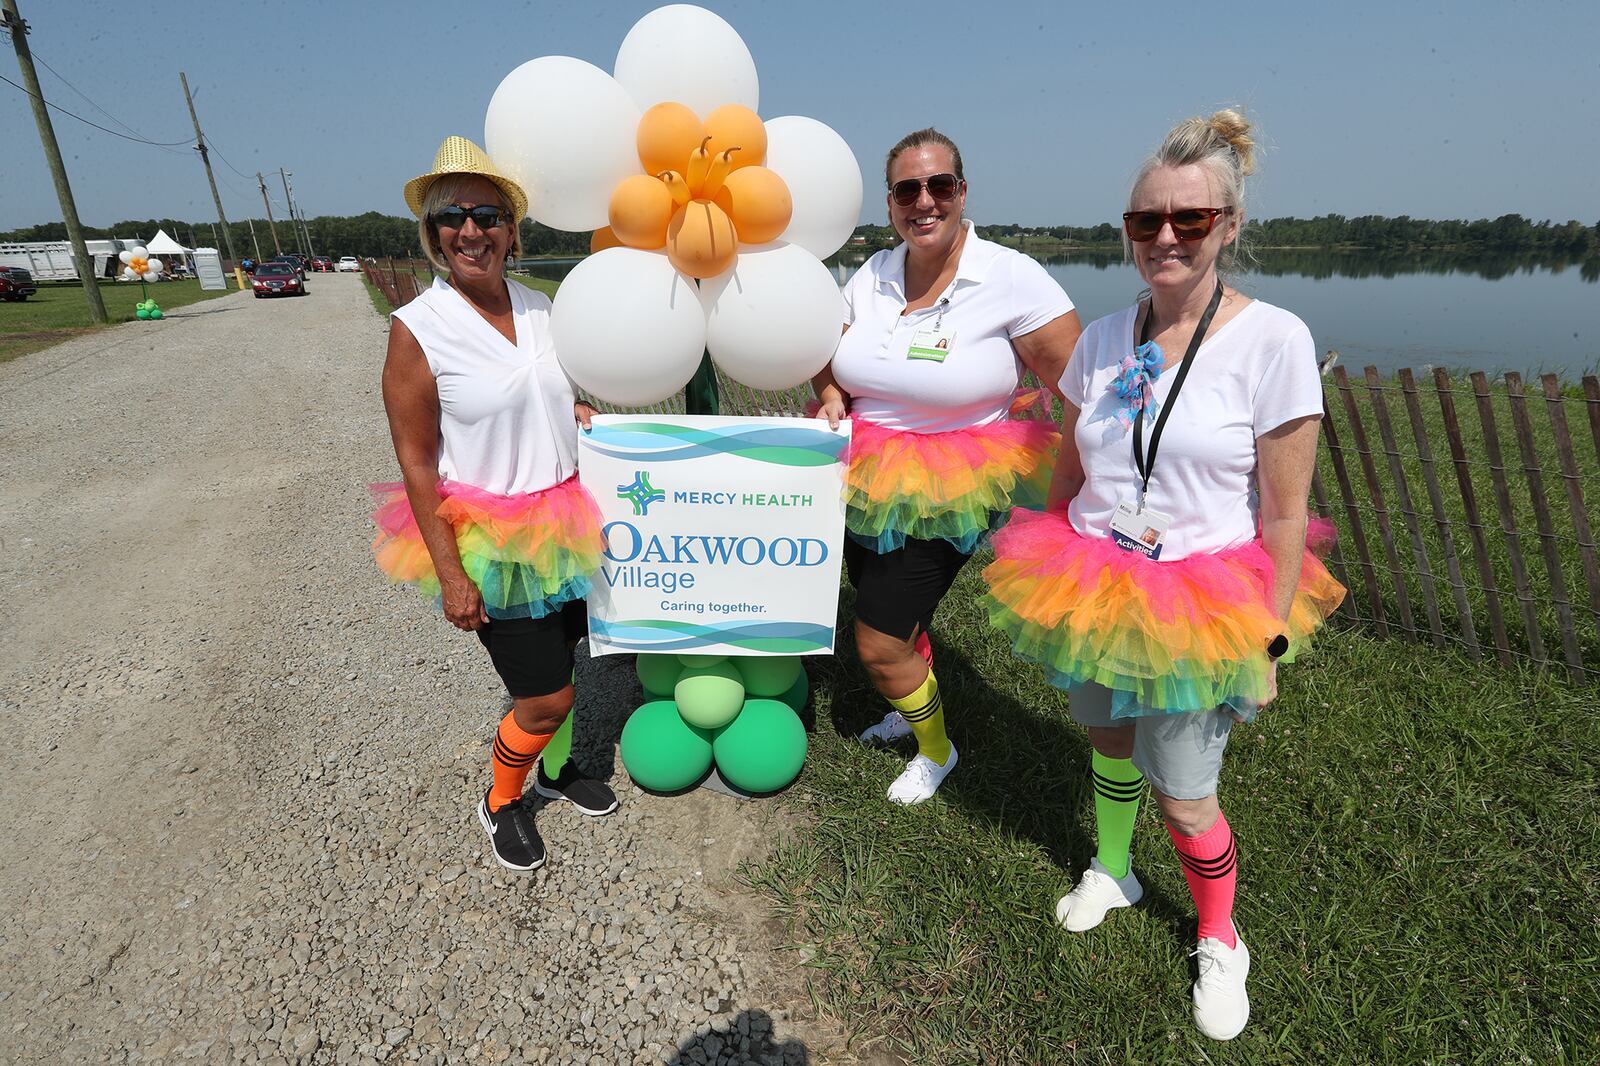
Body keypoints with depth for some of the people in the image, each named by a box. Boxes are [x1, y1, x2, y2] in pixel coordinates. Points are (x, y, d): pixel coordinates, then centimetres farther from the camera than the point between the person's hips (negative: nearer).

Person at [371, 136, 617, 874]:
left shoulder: (540, 309, 2)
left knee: (568, 666, 18)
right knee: (545, 698, 0)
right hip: (492, 542, -5)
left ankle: (556, 769, 47)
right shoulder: (416, 329, -13)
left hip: (565, 523, 5)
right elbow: (416, 464, -12)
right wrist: (450, 576, -14)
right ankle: (500, 804, 31)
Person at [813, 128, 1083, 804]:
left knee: (879, 646, -1)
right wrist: (832, 395, -6)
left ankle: (936, 750, 31)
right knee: (896, 618, 24)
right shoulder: (873, 275, 1)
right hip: (864, 484, 6)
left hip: (949, 497, -6)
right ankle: (915, 706, 57)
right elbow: (831, 357, 15)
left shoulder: (1012, 279, -16)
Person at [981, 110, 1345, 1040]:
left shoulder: (1274, 339, -14)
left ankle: (1221, 942, 36)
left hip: (1201, 604, -4)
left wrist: (1269, 639, -9)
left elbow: (1285, 515, -11)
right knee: (1110, 735, 22)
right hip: (1094, 586, 5)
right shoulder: (1105, 336, 0)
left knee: (1184, 793, 5)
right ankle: (1113, 870, 51)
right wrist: (1053, 578, 12)